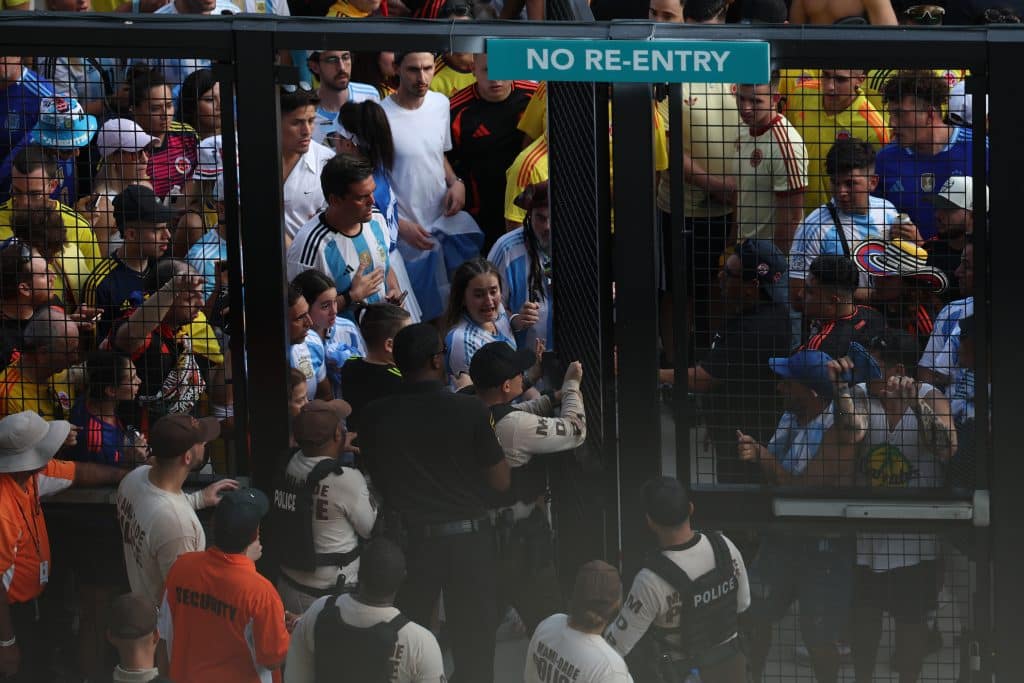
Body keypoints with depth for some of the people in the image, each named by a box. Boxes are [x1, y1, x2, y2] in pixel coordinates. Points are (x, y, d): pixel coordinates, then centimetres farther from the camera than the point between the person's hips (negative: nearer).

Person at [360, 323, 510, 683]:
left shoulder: (375, 417, -7)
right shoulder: (469, 411, -14)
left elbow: (375, 479, 7)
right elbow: (501, 481, -7)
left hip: (409, 539, 2)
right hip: (467, 538, -2)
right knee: (474, 640, 9)